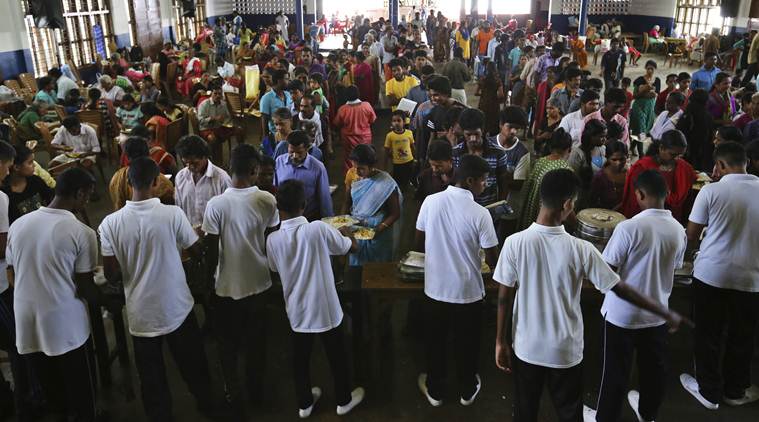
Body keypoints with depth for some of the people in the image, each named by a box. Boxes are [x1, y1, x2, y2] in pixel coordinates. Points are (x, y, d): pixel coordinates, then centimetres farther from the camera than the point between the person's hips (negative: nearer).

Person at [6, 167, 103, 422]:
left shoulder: (18, 225, 0)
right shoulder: (82, 233, -15)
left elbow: (11, 276, 10)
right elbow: (84, 288, -10)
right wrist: (103, 301, 10)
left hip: (26, 322, 5)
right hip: (65, 323, -5)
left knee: (49, 387, 22)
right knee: (79, 387, 16)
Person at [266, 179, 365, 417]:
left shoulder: (273, 239, -14)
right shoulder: (319, 229, -23)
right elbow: (352, 247, -6)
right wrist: (346, 231, 14)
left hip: (297, 310, 3)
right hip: (326, 309, -2)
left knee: (301, 357, 22)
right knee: (336, 356, 19)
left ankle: (304, 403, 40)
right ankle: (344, 400, 39)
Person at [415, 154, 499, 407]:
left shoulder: (431, 201, -10)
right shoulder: (480, 214, -19)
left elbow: (419, 245, 2)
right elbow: (493, 260, -12)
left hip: (435, 289, 2)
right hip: (468, 293, -2)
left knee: (435, 342, 21)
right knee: (466, 344, 20)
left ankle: (434, 390, 38)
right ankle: (467, 390, 40)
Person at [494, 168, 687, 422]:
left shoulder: (515, 243, -17)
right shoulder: (581, 249, -18)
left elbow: (504, 298, -11)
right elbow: (620, 290, -11)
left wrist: (501, 341, 2)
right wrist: (667, 314, 3)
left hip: (527, 348, 1)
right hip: (565, 351, 0)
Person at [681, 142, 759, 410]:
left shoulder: (711, 191, -11)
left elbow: (691, 235, -5)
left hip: (711, 274, -3)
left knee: (708, 335, 12)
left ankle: (709, 391, 24)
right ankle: (736, 391, 32)